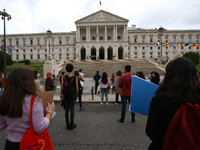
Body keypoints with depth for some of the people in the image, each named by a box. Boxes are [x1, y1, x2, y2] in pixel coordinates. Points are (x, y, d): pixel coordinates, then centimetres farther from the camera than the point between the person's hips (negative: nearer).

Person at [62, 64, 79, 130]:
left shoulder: (64, 77, -5)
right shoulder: (75, 78, -10)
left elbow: (62, 87, -2)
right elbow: (77, 88, -6)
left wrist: (63, 94, 11)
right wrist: (76, 95, 7)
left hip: (65, 96, 2)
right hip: (72, 96, -2)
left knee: (66, 109, 10)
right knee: (72, 109, 6)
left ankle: (67, 125, 16)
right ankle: (71, 124, 13)